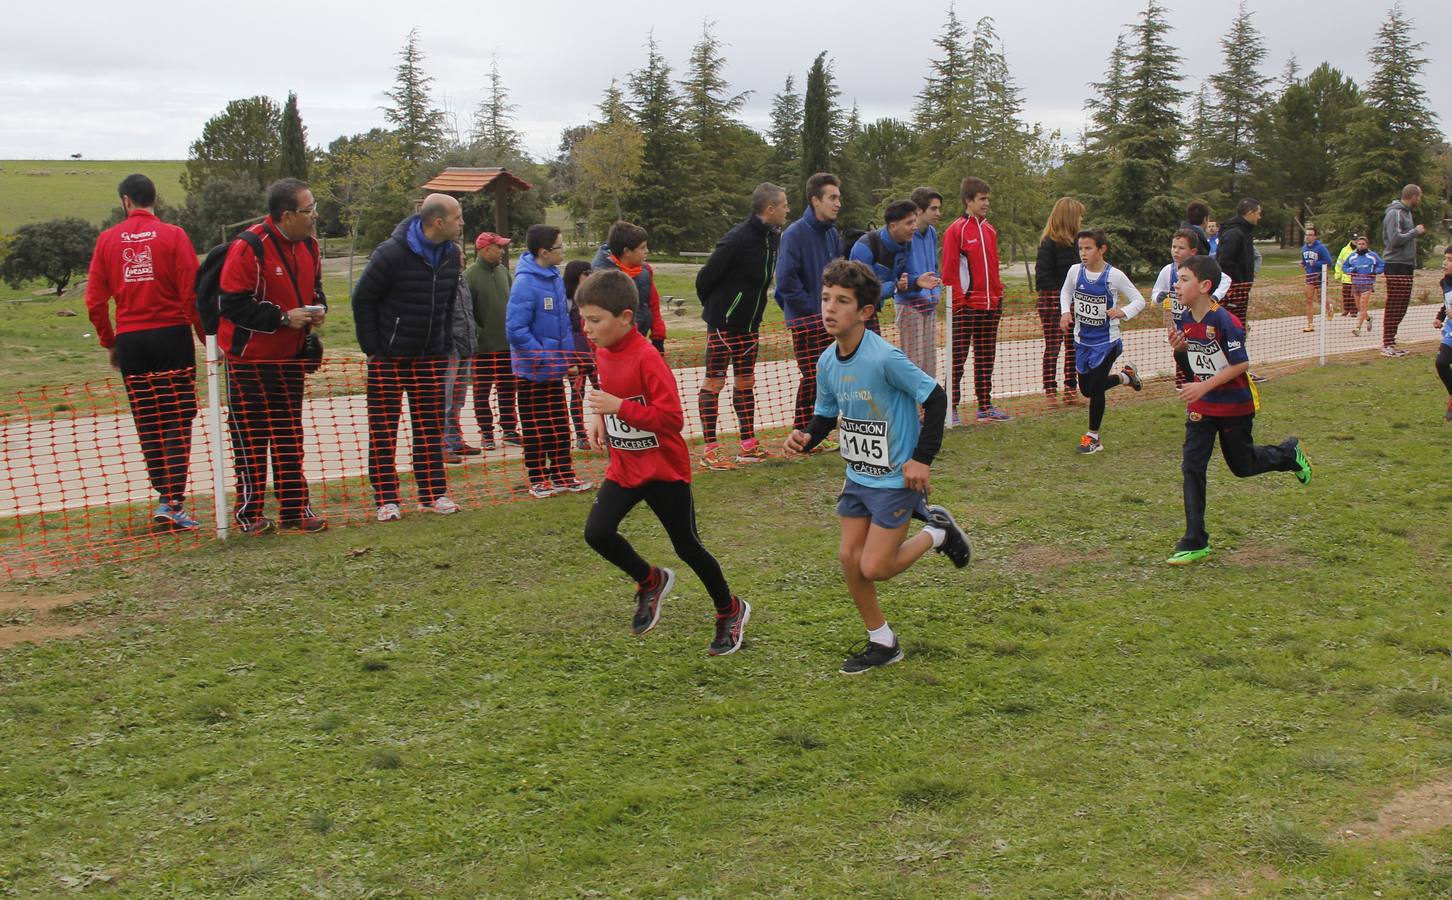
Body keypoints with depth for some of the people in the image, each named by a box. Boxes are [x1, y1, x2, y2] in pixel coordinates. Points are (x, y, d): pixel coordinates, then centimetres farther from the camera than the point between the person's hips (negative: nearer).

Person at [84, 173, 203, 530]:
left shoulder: (107, 239, 4)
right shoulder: (173, 235, -4)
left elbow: (95, 300, 4)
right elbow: (192, 294, -9)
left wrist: (109, 342, 15)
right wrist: (208, 337, -1)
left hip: (129, 339, 3)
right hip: (171, 335, -3)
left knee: (148, 424, 11)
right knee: (178, 421, -1)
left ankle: (165, 498, 16)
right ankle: (172, 503, -10)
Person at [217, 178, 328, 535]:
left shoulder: (308, 246, 4)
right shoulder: (249, 247, -20)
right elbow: (233, 304, -21)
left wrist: (318, 308, -2)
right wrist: (283, 318, -22)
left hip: (289, 357, 7)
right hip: (249, 357, -7)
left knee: (290, 435, 11)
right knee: (251, 437, 1)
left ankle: (295, 509, 18)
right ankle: (248, 513, 10)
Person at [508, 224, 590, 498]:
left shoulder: (555, 278, 5)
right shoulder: (525, 283, -20)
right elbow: (516, 330, -23)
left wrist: (569, 359, 9)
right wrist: (545, 359, -20)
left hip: (555, 371, 7)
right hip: (532, 371, -7)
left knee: (560, 423, 14)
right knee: (535, 426, 5)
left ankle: (563, 474, 24)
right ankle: (538, 479, 16)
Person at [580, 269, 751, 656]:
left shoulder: (646, 359, -24)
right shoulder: (603, 352, 1)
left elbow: (673, 418, -27)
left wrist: (619, 407, -31)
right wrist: (600, 416, 5)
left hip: (664, 469, -7)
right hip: (623, 467, 7)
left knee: (687, 547, 5)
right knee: (596, 532, -11)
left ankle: (731, 611, 28)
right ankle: (651, 581, 16)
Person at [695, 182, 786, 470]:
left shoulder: (774, 238, 3)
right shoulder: (737, 239, -22)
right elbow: (706, 276, -15)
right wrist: (713, 308, 0)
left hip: (749, 323, 8)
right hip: (723, 324, -8)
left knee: (745, 382, 12)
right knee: (714, 382, -2)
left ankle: (749, 444, 19)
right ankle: (710, 450, 2)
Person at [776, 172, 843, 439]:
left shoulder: (833, 234, 9)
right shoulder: (794, 234, -14)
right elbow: (785, 280, -19)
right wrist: (813, 307, -14)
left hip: (828, 318, 7)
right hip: (804, 319, -7)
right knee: (812, 376, -5)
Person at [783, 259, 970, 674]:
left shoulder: (885, 357, -24)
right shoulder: (827, 362, -2)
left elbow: (935, 398, -18)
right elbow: (825, 414, 11)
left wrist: (922, 458, -18)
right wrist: (805, 437, -10)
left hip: (896, 479, -7)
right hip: (858, 477, 7)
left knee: (874, 569, -6)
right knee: (849, 559, 5)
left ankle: (937, 532, 20)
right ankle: (882, 643, 23)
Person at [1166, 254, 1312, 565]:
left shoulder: (1225, 321, -23)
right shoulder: (1184, 322, -2)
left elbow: (1241, 364, -22)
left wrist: (1204, 386, -27)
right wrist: (1179, 350, -13)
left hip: (1235, 405, -5)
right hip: (1201, 407, 5)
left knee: (1242, 465, 12)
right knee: (1192, 467, -5)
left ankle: (1289, 453, 44)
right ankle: (1195, 542, -1)